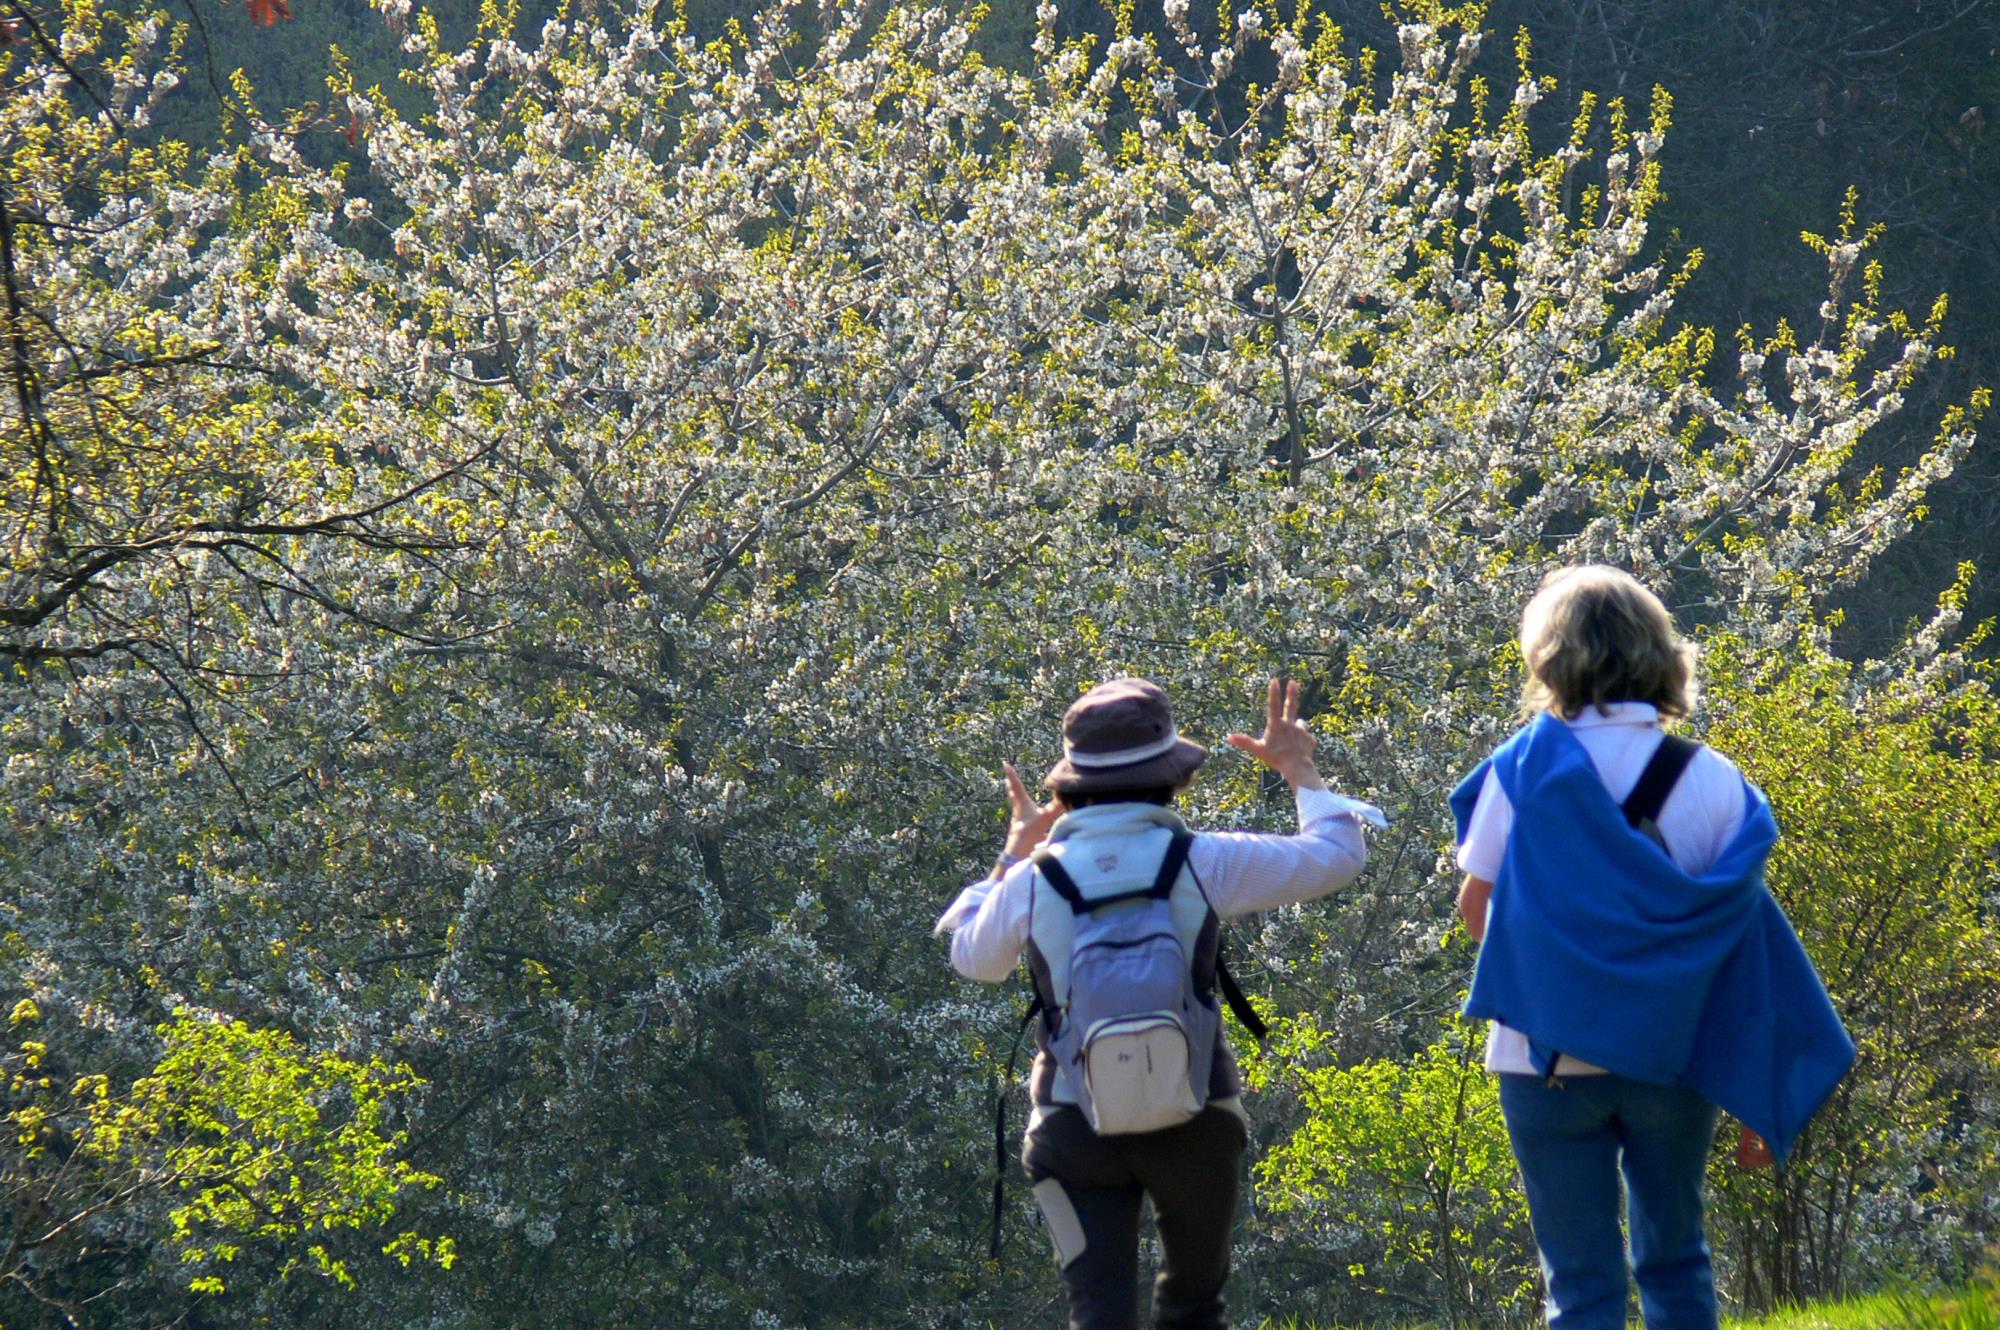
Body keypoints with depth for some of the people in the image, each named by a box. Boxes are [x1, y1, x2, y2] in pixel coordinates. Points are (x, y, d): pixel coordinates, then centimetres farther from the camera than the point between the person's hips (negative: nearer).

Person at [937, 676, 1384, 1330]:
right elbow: (1337, 855, 4)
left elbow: (972, 957, 17)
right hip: (1194, 1122, 0)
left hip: (1074, 1124, 0)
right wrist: (1299, 768, 21)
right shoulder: (1201, 863, -9)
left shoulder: (1032, 880, -6)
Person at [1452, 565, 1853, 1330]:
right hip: (1672, 1058, 2)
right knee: (1675, 1265, 17)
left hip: (1551, 1058, -2)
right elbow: (1741, 924, -3)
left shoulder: (1527, 769, -9)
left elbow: (1476, 907, -4)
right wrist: (1755, 1095, 3)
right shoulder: (1709, 781, -4)